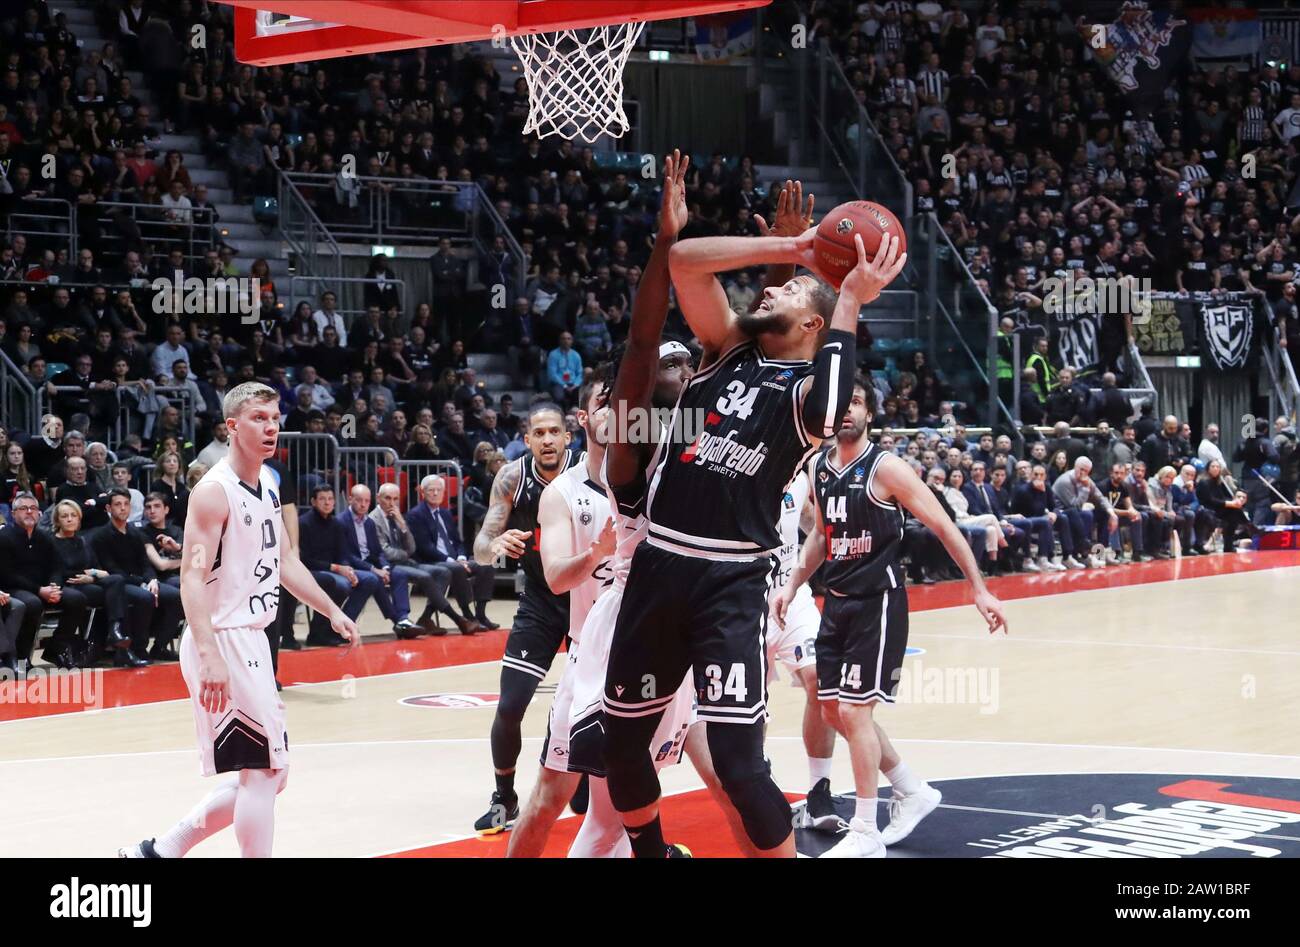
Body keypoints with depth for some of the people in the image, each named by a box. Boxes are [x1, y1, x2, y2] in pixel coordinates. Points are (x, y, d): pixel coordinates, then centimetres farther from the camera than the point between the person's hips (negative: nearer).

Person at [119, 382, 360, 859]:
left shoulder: (266, 484, 12)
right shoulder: (215, 491, -15)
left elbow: (284, 561, 24)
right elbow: (192, 577, -23)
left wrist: (332, 611, 19)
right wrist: (209, 655, -33)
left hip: (251, 639, 9)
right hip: (223, 642, -9)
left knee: (269, 773, 13)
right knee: (262, 770, -7)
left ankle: (159, 851, 20)